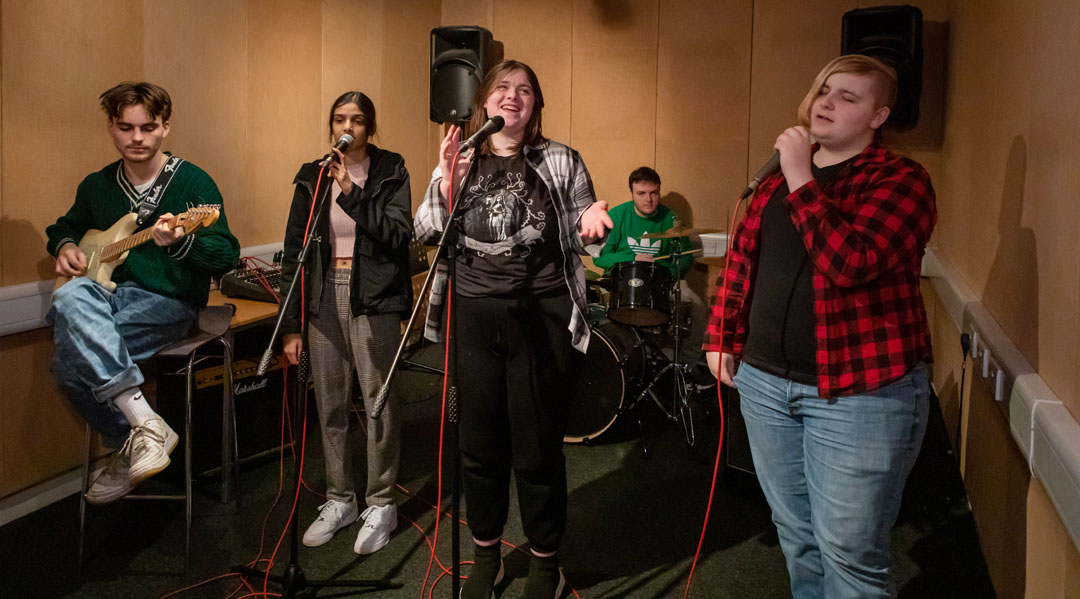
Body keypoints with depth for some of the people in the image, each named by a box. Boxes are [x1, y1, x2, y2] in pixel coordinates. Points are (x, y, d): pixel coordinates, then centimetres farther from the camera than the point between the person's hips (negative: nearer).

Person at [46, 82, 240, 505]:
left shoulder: (192, 182, -3)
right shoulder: (97, 186, 14)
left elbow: (227, 255, -9)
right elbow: (67, 225, 34)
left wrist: (180, 243, -28)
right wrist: (65, 245, 11)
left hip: (169, 303, -6)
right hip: (110, 293, 6)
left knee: (71, 356, -28)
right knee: (71, 298, -30)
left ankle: (132, 444, -12)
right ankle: (144, 422, -25)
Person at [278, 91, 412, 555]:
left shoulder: (390, 172, 2)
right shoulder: (312, 178, 9)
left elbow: (400, 235, -11)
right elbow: (294, 251, 7)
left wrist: (352, 195, -20)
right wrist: (291, 324, 4)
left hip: (373, 298, -3)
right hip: (324, 295, 4)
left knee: (378, 404, -1)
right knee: (330, 406, 9)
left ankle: (380, 504, 14)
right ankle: (339, 500, 25)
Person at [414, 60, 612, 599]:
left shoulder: (561, 162, 4)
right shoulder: (459, 161, 9)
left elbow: (580, 236, 8)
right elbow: (426, 233, 3)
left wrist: (590, 221, -14)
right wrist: (448, 182, -12)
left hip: (541, 318, -2)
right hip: (473, 317, 2)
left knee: (538, 449, 4)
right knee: (479, 443, 11)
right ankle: (486, 554, 32)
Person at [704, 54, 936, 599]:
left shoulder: (900, 180, -9)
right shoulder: (779, 175, 10)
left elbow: (850, 263, -25)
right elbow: (741, 259, 15)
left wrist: (801, 182, -20)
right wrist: (722, 339, 12)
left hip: (859, 391, -5)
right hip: (765, 380, 6)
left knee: (849, 553, 3)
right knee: (796, 534, 19)